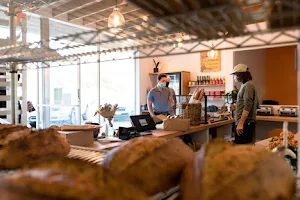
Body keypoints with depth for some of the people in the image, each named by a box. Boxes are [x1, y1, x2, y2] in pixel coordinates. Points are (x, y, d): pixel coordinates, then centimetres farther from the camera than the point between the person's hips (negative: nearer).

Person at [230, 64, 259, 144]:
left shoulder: (248, 85, -12)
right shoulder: (246, 85, 18)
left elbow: (247, 106, -21)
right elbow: (256, 105, 24)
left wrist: (241, 123, -26)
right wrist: (237, 106, 26)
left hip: (244, 123, -10)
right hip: (248, 122, 10)